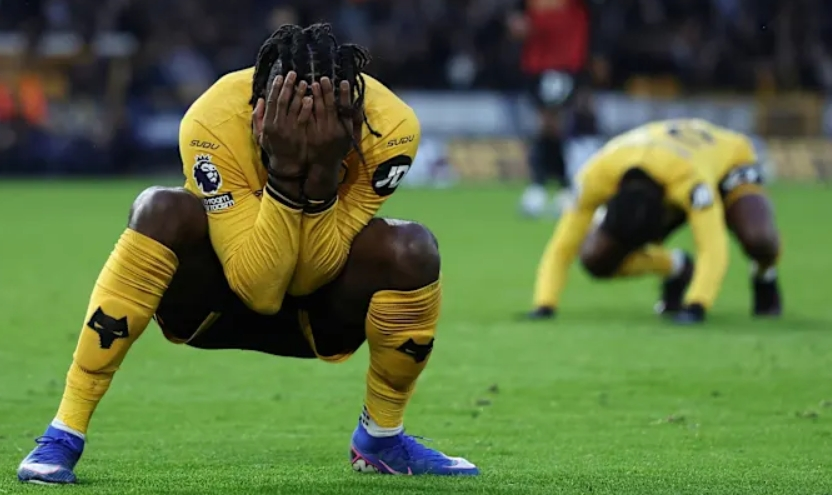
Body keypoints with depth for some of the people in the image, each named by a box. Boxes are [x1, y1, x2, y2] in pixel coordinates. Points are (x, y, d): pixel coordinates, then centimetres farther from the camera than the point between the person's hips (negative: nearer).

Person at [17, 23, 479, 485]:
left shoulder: (389, 126, -26)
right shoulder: (213, 122, -31)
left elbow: (313, 275, -25)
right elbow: (258, 288, -33)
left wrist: (322, 173, -40)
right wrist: (285, 171, -43)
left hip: (320, 315, 2)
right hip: (214, 303, -2)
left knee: (412, 248, -28)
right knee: (163, 211, -32)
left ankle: (380, 438, -2)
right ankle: (64, 435, -27)